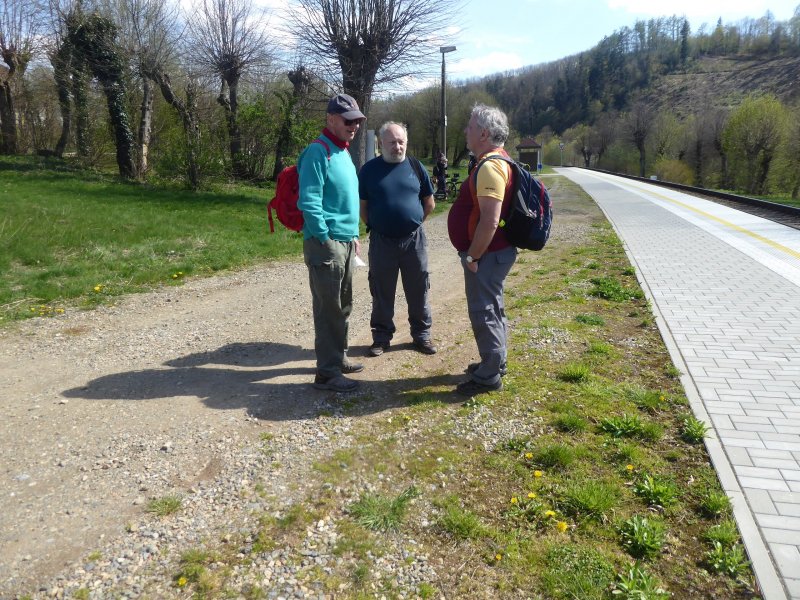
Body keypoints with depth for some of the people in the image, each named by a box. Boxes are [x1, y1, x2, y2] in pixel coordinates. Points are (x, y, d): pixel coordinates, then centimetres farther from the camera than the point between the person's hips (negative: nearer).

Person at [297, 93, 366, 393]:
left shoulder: (343, 151, 15)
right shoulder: (318, 152, -14)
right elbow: (309, 202, -20)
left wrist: (353, 235, 19)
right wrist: (326, 239, -18)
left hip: (345, 241, 9)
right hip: (326, 243, -9)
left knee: (343, 305, 16)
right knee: (328, 308, -5)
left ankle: (338, 357, 30)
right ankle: (327, 372, 3)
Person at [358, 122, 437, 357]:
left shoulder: (416, 166, 3)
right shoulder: (370, 169, -1)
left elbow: (429, 204, 10)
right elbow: (362, 206, 5)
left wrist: (413, 222, 12)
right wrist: (376, 227, 7)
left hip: (414, 240, 1)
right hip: (382, 241, -1)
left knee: (419, 290, 9)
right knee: (382, 292, 8)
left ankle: (422, 334, 23)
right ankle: (381, 336, 22)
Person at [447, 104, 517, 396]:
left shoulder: (490, 166, -22)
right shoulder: (496, 161, 13)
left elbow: (490, 219, -28)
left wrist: (472, 256, -20)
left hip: (487, 254, -11)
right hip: (492, 252, 11)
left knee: (483, 312, -2)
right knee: (491, 309, 19)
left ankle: (489, 377, 9)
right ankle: (495, 363, 32)